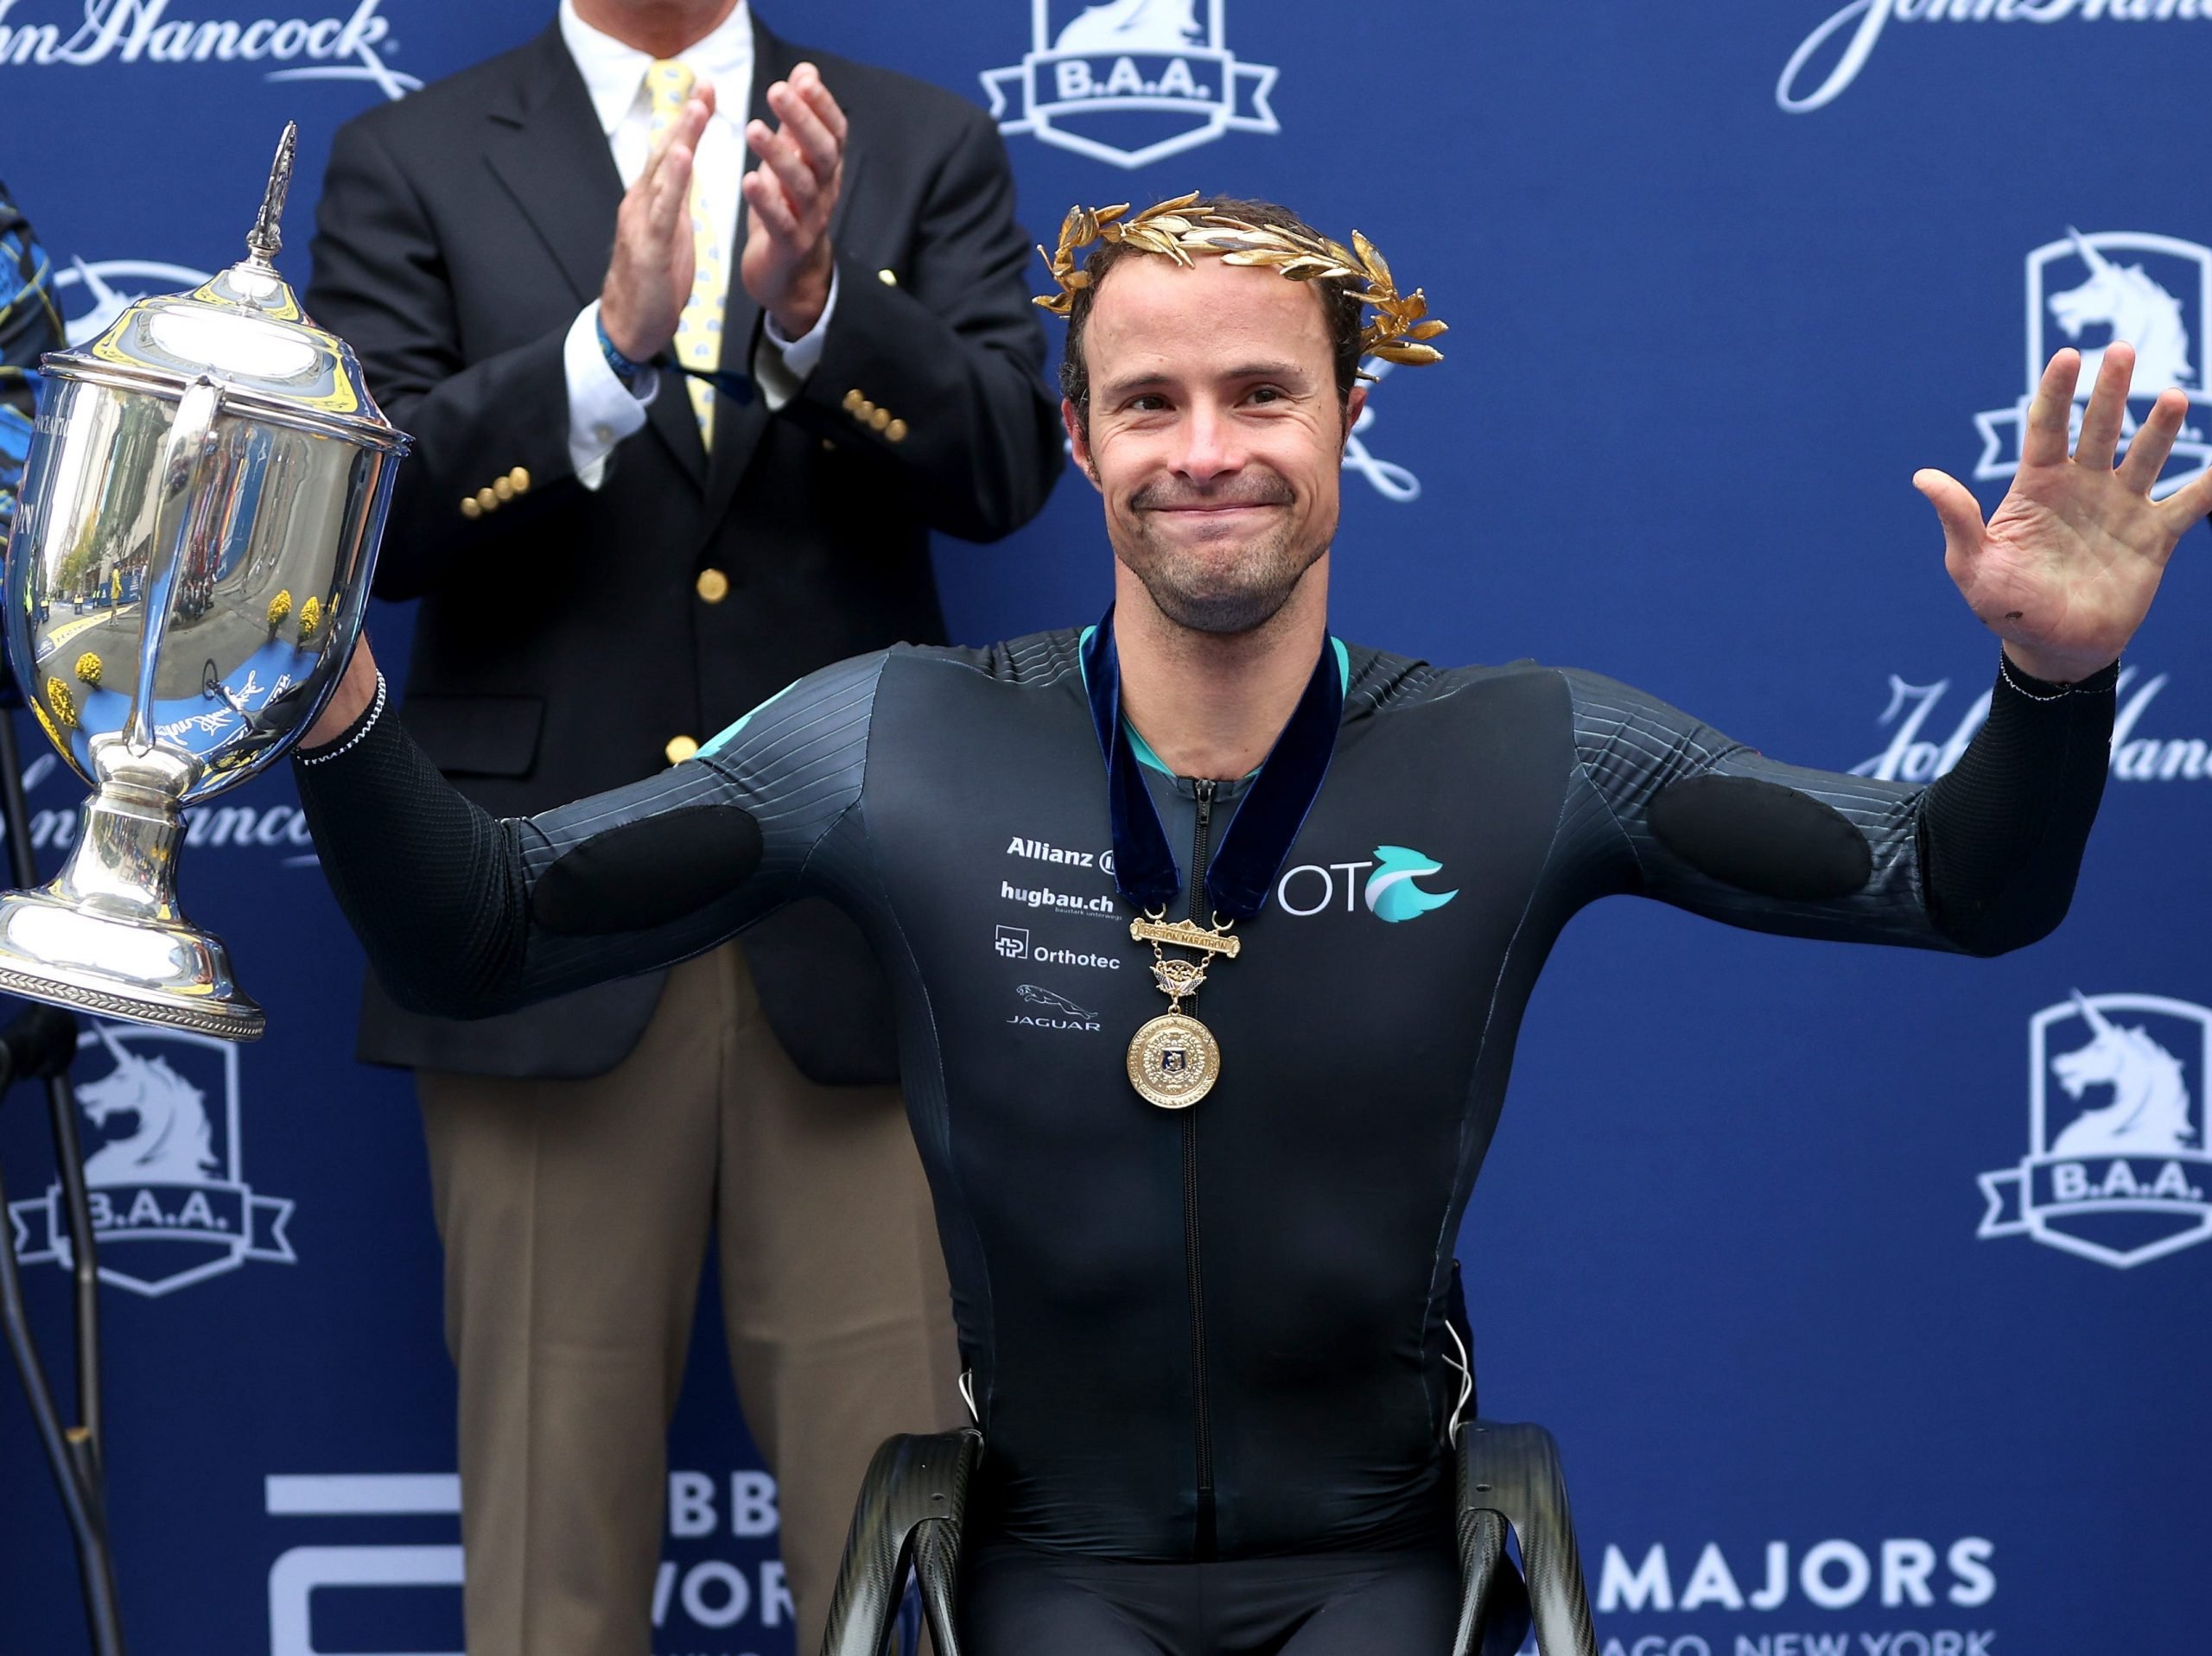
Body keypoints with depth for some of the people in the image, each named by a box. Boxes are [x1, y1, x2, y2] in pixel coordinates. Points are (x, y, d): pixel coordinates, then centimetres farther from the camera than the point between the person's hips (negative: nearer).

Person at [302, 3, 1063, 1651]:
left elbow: (1008, 462, -3)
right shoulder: (411, 165, 6)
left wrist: (815, 301, -21)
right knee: (553, 1471, 5)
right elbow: (368, 512, -6)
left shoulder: (926, 147, 9)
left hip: (856, 911, 1)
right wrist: (609, 339, -22)